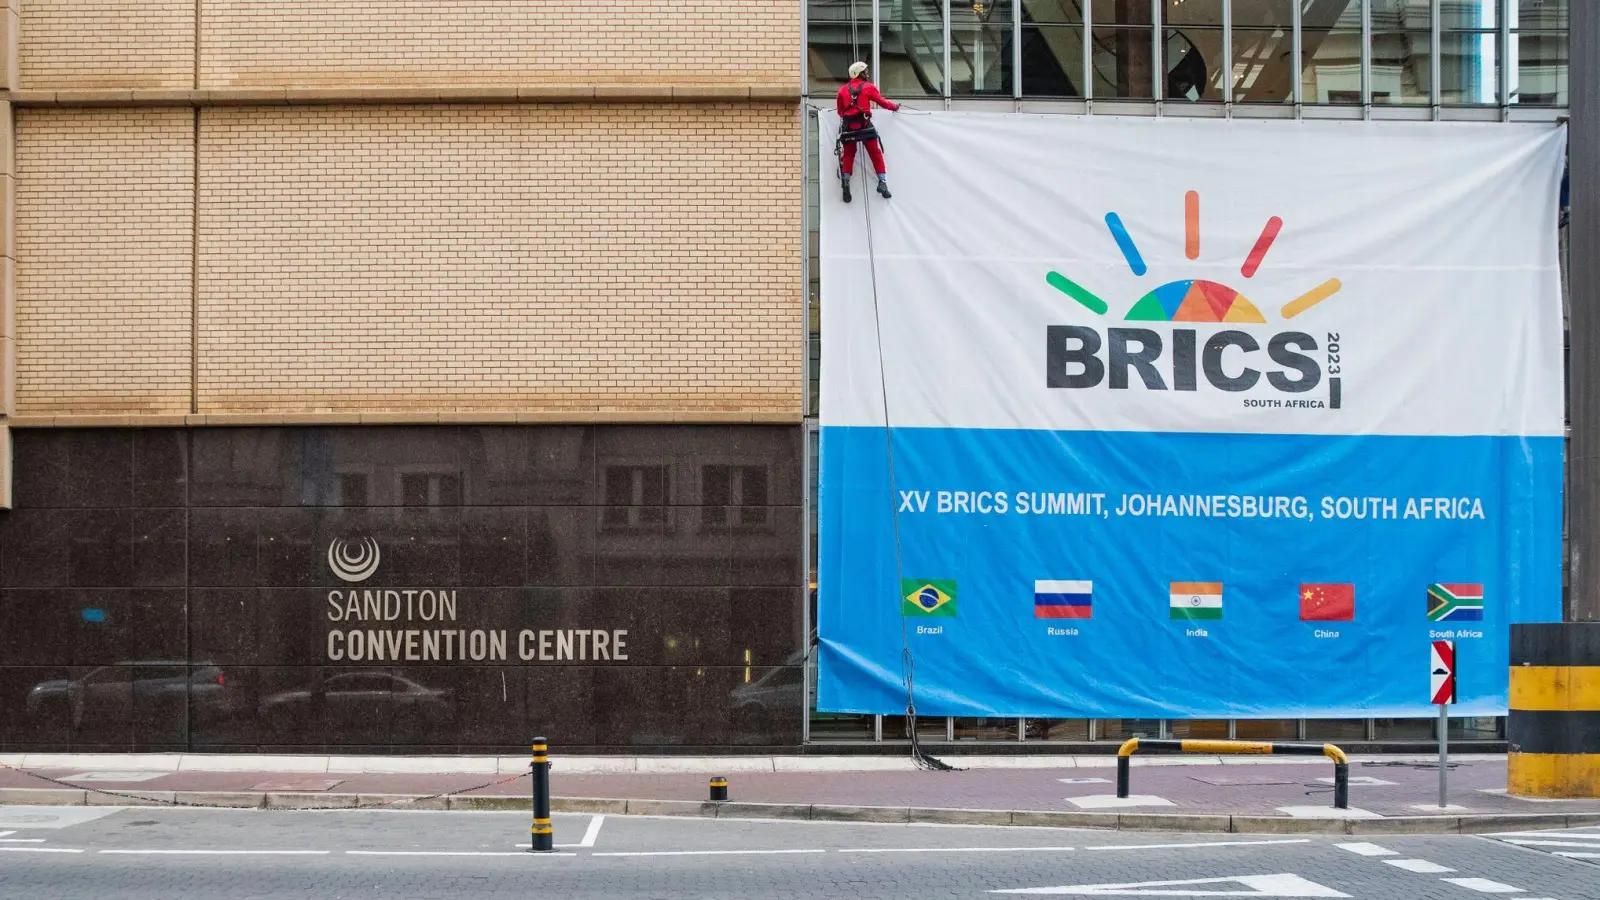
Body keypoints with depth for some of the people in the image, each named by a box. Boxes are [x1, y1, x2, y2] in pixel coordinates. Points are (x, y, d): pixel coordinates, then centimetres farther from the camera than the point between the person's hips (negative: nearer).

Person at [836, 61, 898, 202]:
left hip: (848, 126, 3)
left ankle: (845, 181, -6)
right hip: (864, 125, -3)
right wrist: (895, 106, 24)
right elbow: (882, 102, 7)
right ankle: (882, 182, -2)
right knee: (876, 154, 4)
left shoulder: (843, 90, 12)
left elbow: (840, 110, 17)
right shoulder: (868, 87, 3)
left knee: (848, 155, 10)